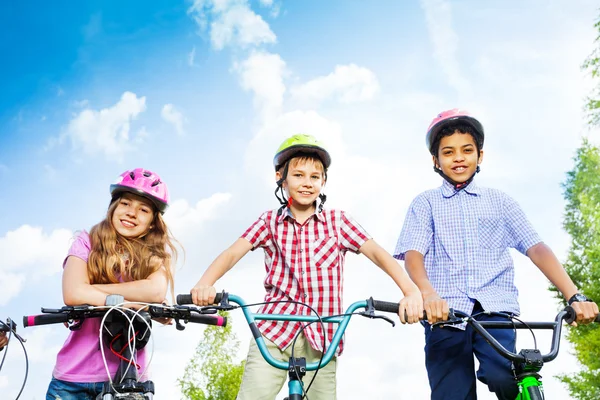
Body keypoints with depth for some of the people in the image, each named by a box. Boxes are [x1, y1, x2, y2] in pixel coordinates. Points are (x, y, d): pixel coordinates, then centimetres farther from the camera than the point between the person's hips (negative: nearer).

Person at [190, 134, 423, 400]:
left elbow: (378, 253, -6)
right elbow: (232, 253, -7)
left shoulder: (337, 221, 5)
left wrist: (411, 291, -24)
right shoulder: (270, 222, 7)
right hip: (274, 330, 0)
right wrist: (204, 284, -28)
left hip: (321, 337, 0)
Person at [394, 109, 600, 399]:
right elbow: (413, 254, -3)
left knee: (500, 376, -27)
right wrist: (427, 293, -26)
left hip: (495, 310, 0)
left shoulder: (499, 201, 17)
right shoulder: (425, 204, 13)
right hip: (445, 314, 0)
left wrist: (574, 296, -12)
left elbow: (536, 248, 5)